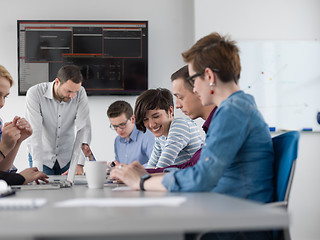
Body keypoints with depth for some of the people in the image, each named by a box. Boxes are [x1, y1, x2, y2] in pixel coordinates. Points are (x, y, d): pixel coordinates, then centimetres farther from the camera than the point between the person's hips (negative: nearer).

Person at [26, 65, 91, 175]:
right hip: (42, 156, -2)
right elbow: (34, 133, -27)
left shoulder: (80, 93, -14)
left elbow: (84, 129, -17)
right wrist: (38, 170, -34)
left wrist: (79, 164, -28)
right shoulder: (35, 93, -22)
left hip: (66, 158, 2)